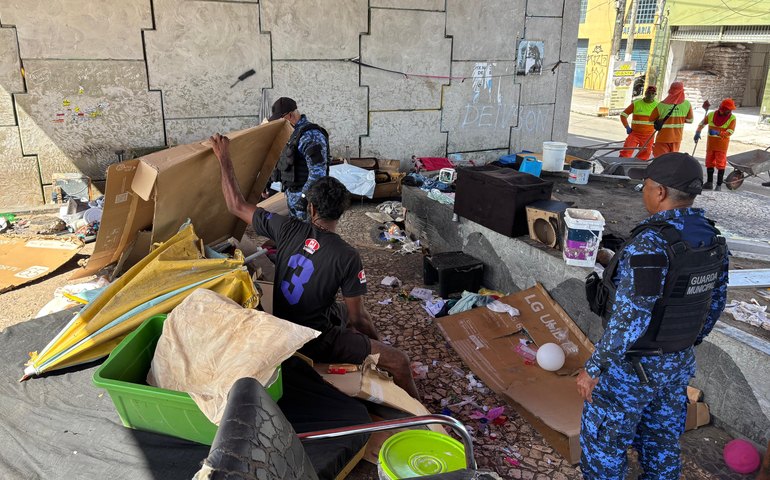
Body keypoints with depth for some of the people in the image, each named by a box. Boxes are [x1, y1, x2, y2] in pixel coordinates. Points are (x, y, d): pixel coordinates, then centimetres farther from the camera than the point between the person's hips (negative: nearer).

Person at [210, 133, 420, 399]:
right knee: (399, 361, -1)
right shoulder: (347, 257, -22)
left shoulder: (288, 229, -11)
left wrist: (223, 157, 10)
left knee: (344, 309, 32)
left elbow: (236, 206, 0)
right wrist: (378, 341, 4)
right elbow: (358, 319, -16)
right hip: (314, 340, -7)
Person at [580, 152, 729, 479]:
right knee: (661, 439, 25)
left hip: (633, 365, -8)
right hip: (677, 362, 8)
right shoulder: (711, 238, -3)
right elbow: (714, 303, 9)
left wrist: (593, 369, -19)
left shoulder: (649, 245, -30)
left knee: (602, 440, 12)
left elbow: (629, 320, -30)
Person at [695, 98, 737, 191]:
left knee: (720, 164, -3)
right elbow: (702, 123, 10)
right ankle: (709, 182, 24)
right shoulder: (711, 115, -1)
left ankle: (719, 185, 3)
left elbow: (730, 132, -16)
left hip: (722, 144, -3)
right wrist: (698, 132, -6)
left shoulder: (732, 118, -7)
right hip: (710, 143, 3)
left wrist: (718, 133, -31)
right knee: (709, 163, 11)